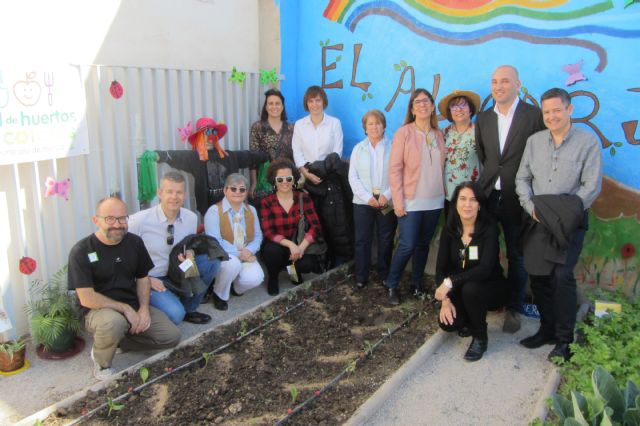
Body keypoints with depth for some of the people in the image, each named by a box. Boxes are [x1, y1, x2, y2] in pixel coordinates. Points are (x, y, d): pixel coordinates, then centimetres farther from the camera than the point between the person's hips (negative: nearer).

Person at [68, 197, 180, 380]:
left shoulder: (135, 242, 1)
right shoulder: (81, 251, -15)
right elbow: (86, 298, -19)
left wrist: (144, 308, -7)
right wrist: (125, 309, -19)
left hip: (134, 307, 5)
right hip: (98, 310, -5)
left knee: (172, 336, -10)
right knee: (114, 322, -40)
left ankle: (117, 340, 11)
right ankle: (102, 364, -6)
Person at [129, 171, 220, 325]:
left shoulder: (191, 218, -6)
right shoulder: (139, 221, -20)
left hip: (177, 273, 5)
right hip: (148, 279, -5)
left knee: (211, 260, -15)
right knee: (174, 314, -30)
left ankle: (188, 309, 1)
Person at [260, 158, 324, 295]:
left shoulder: (303, 198, -4)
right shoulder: (266, 202, -9)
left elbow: (315, 226, -10)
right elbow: (268, 233, -16)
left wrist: (302, 246, -26)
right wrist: (290, 244, -32)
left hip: (299, 245, 1)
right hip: (277, 246, -1)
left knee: (306, 264, -29)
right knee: (273, 250, -34)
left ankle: (295, 272, 11)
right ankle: (272, 278, 0)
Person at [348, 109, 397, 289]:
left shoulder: (393, 147, 2)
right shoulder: (358, 149, 9)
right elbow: (353, 177, 2)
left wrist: (387, 195, -16)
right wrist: (368, 197, -11)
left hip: (388, 203, -1)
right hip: (363, 202, 1)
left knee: (386, 240, 7)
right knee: (362, 240, 4)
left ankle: (385, 275, 21)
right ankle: (361, 277, 14)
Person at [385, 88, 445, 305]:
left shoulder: (438, 135, 8)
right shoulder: (404, 133, -6)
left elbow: (441, 167, 13)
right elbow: (395, 168, -9)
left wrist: (444, 193, 6)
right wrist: (398, 200, -13)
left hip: (434, 201, 5)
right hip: (411, 202, -5)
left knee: (424, 244, 12)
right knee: (407, 245, -7)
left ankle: (417, 283, 28)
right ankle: (391, 285, 12)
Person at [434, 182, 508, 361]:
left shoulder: (489, 228, -20)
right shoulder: (449, 229, -7)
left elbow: (486, 269, -31)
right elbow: (441, 268, -5)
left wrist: (450, 281, -32)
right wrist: (445, 300, -15)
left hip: (491, 287, -3)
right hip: (459, 290, 3)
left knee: (470, 288, -35)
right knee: (448, 323, -21)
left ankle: (480, 338, -9)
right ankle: (469, 322, 16)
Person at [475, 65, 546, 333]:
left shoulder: (534, 116, -6)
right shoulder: (483, 119, 8)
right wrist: (488, 180, 7)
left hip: (517, 199, -3)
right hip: (487, 196, 3)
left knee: (517, 257, 9)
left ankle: (513, 308, 23)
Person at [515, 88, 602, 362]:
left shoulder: (588, 142, -2)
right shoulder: (534, 141, 9)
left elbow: (592, 185, -7)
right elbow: (522, 179, 10)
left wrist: (567, 213, -16)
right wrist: (531, 206, -6)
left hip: (570, 222, -4)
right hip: (538, 222, 4)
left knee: (562, 276, -12)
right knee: (537, 275, 5)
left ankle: (564, 339, 3)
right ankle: (547, 329, 23)